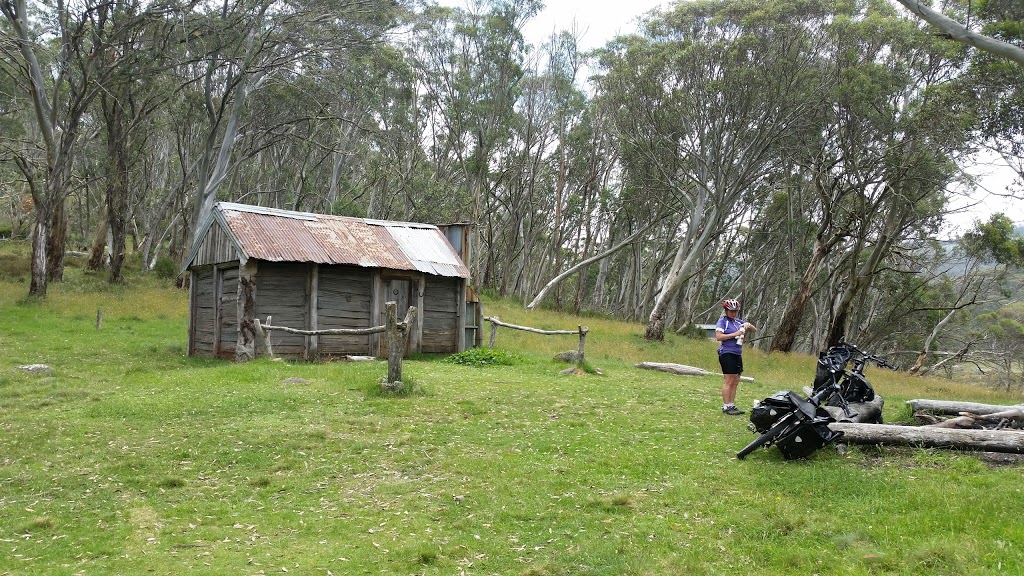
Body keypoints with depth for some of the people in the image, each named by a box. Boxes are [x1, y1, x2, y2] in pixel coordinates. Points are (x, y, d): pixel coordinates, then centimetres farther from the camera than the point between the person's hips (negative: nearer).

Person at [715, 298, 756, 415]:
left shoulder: (739, 321, 16)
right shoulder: (722, 321, -4)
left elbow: (754, 330, 21)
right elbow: (718, 336, -16)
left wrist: (749, 325, -1)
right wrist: (735, 334, -18)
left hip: (737, 354, 7)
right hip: (727, 353, -7)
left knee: (735, 382, 9)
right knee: (729, 381, -8)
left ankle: (732, 405, 15)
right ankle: (726, 407, -5)